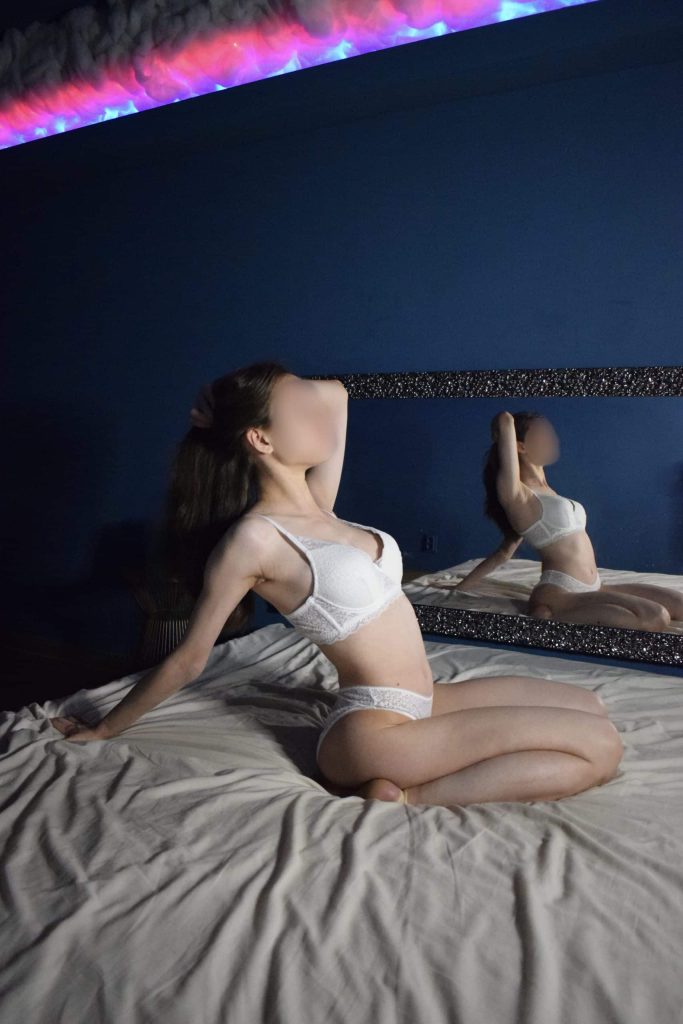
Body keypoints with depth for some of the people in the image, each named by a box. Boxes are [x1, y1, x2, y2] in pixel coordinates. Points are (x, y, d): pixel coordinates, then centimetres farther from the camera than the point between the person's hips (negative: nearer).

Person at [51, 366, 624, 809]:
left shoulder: (316, 505, 6)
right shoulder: (254, 537, -18)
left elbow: (335, 392, 17)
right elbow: (189, 660, -7)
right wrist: (104, 729, 1)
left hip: (421, 702, 9)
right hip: (377, 727, -9)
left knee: (589, 705, 15)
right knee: (601, 747, -10)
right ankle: (410, 797, -9)